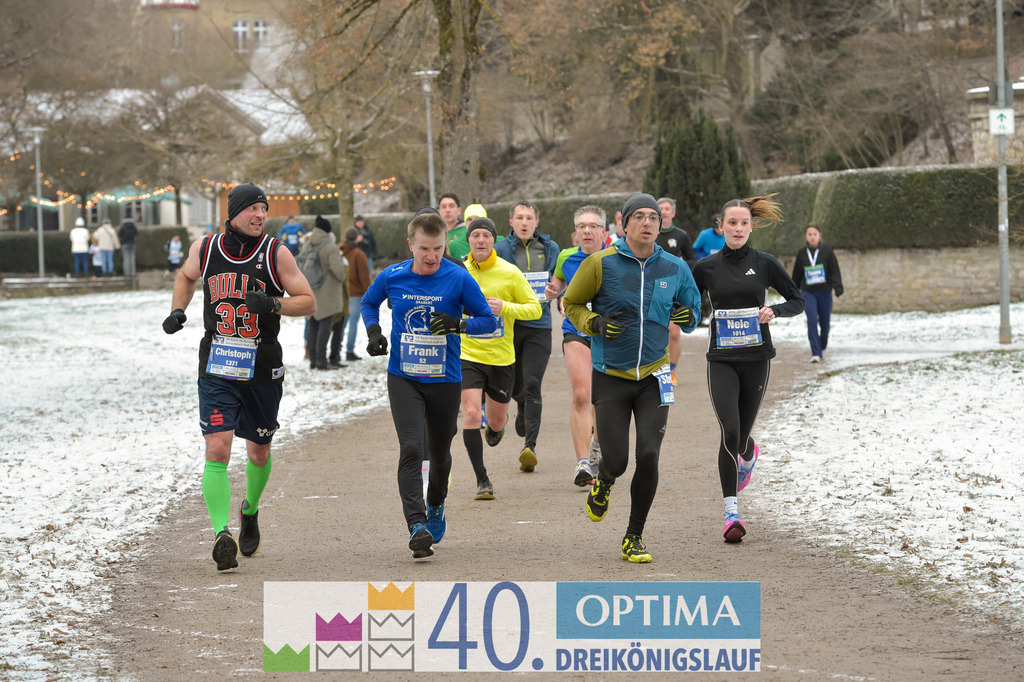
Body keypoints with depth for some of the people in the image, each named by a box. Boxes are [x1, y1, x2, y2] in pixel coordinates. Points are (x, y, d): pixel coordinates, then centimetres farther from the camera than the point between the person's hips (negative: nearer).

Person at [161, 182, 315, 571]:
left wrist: (273, 305, -20)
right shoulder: (204, 248, 0)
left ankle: (250, 510, 45)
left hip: (262, 370, 0)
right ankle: (221, 535, -22)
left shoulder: (275, 254, -6)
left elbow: (307, 302, -3)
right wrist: (177, 310, 7)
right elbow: (187, 276, 23)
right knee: (217, 450, -16)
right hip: (217, 369, 0)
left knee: (258, 452, 16)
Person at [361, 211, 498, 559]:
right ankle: (417, 525, -24)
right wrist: (373, 331, -1)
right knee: (411, 448, -18)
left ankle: (436, 505, 45)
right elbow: (369, 302, 18)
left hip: (445, 380, 0)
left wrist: (458, 324, -22)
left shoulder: (459, 279, -9)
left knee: (439, 453, 16)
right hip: (403, 378, 0)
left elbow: (488, 320, -3)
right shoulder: (392, 277, -3)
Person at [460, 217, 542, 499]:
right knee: (472, 414, -17)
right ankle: (482, 480, -7)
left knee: (497, 419, 13)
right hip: (468, 356, 0)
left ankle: (497, 425, 54)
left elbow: (535, 308, -5)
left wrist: (505, 307, -19)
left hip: (502, 358, 0)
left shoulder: (510, 273, -7)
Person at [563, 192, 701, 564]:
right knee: (615, 462, -5)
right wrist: (595, 323, -13)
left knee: (648, 457, -10)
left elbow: (693, 307, 17)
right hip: (610, 377, -2)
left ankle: (634, 538, 6)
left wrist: (688, 317, -7)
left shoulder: (675, 269, 2)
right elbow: (571, 304, 6)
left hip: (653, 378, 2)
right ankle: (603, 485, 35)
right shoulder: (601, 264, -7)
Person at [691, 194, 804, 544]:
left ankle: (748, 455, 48)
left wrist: (774, 311, -12)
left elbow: (797, 301, 7)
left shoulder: (764, 264, 0)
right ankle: (731, 512, -10)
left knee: (741, 435, 8)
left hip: (756, 358, 1)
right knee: (730, 432, -15)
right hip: (722, 360, 0)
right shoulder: (706, 268, 1)